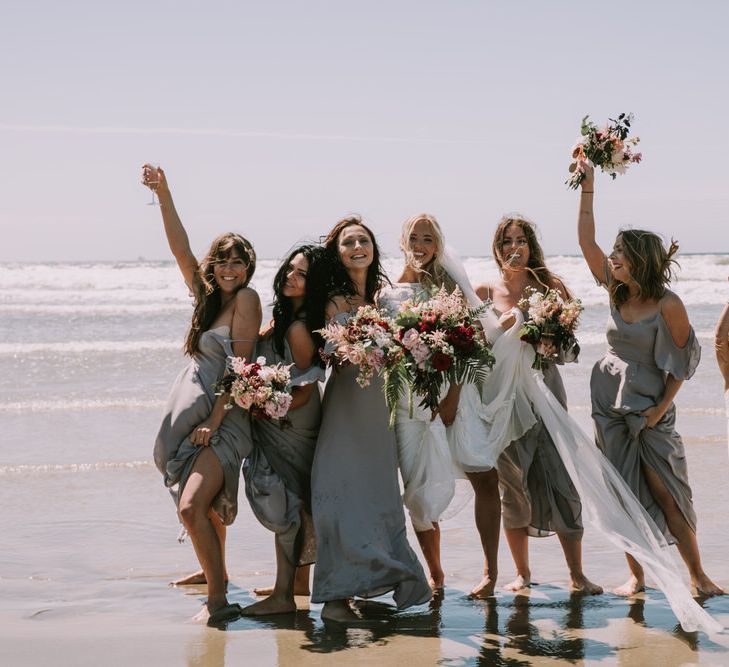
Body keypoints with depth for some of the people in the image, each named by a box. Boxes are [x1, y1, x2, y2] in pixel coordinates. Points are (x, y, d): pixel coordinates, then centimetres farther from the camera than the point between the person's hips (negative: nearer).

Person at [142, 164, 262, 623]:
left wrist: (213, 422, -18)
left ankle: (218, 601, -18)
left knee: (192, 507, -21)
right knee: (209, 501, 23)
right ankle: (216, 571, 42)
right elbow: (181, 248, 8)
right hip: (192, 414, 8)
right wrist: (163, 194, 2)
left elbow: (239, 366, -15)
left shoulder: (246, 299, -10)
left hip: (224, 421, -8)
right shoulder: (209, 298, 10)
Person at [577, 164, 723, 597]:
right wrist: (587, 187, 0)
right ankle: (637, 576, 12)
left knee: (666, 494, -6)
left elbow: (684, 360, -7)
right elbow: (586, 240, 2)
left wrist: (661, 407, -10)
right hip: (611, 402, 5)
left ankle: (698, 575, 3)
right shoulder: (617, 292, 2)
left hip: (651, 405, -5)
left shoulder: (668, 305, -13)